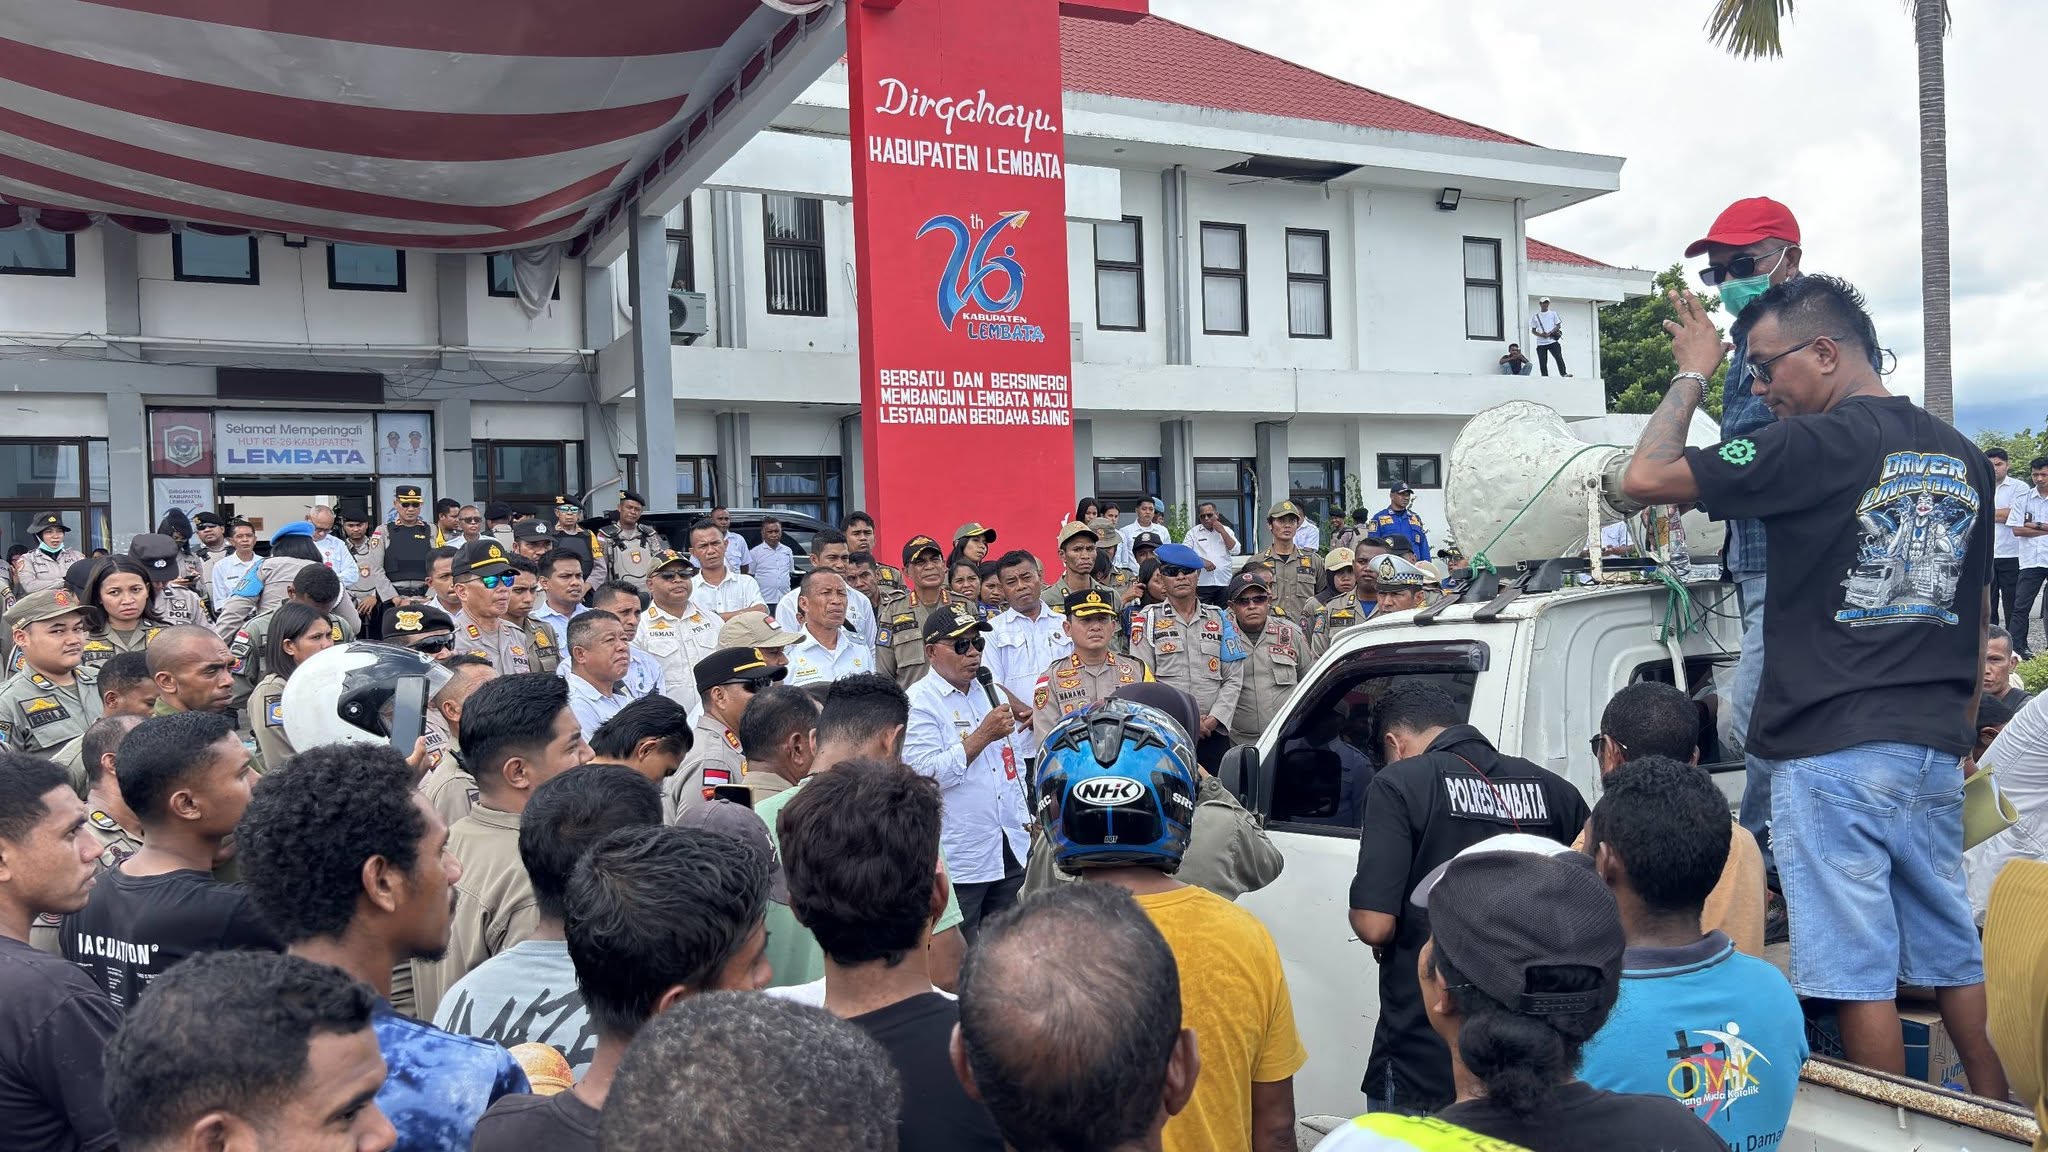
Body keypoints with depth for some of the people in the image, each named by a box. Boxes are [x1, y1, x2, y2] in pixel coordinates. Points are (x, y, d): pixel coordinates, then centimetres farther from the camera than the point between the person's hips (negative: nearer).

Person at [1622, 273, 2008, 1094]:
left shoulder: (1819, 444, -13)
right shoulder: (1963, 458, 11)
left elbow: (1644, 478, -16)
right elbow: (1975, 611, 18)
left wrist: (1692, 373, -2)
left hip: (1833, 749, -8)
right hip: (1935, 748, 8)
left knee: (1857, 965, 0)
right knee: (1949, 949, 18)